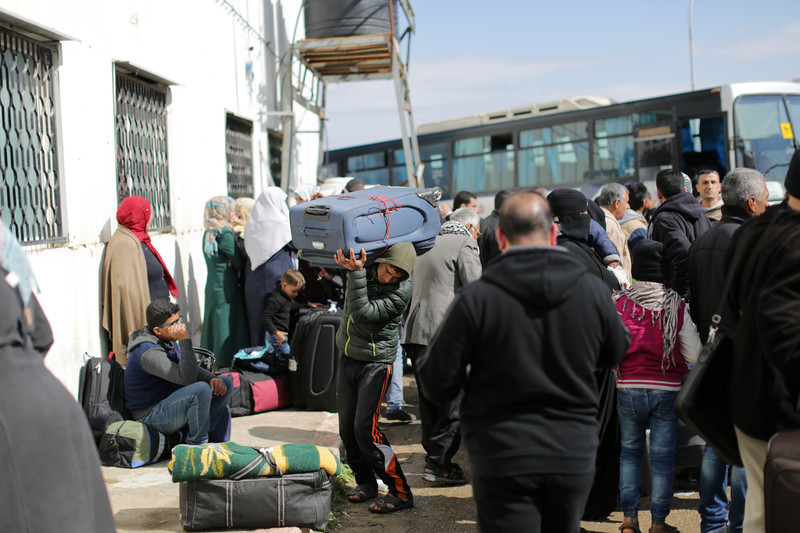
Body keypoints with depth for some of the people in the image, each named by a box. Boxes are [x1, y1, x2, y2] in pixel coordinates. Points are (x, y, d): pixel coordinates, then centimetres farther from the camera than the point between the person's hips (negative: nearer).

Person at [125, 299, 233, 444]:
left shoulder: (168, 339, 5)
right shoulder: (148, 352, -27)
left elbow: (192, 369, 13)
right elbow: (187, 378, -33)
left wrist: (212, 378, -8)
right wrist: (185, 340, -34)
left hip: (170, 402, 10)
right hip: (150, 417, -10)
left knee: (226, 382, 3)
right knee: (201, 390, -34)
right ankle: (197, 446, -15)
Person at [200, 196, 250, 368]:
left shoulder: (208, 234, 10)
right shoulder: (225, 234, -15)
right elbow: (239, 262, -11)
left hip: (212, 287, 8)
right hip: (227, 288, -8)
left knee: (214, 324, 12)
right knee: (228, 325, -4)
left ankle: (211, 364, 17)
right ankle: (226, 365, -3)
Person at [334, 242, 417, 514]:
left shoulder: (401, 291, -20)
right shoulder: (364, 260, -4)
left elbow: (364, 313, -29)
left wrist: (356, 272, -36)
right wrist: (345, 263, -6)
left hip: (376, 361, -6)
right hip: (348, 357, 6)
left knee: (365, 428, -14)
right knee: (346, 427, 6)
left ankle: (400, 492, -8)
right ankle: (365, 482, 23)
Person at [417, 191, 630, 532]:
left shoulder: (476, 299, -13)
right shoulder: (592, 291, -4)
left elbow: (437, 386, -10)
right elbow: (616, 354, 15)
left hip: (504, 459, -3)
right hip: (574, 457, 4)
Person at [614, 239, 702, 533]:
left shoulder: (618, 302, -7)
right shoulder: (677, 306, -8)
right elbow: (694, 356, -4)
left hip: (627, 389, 1)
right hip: (666, 390, -1)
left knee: (630, 451, 17)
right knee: (663, 454, 8)